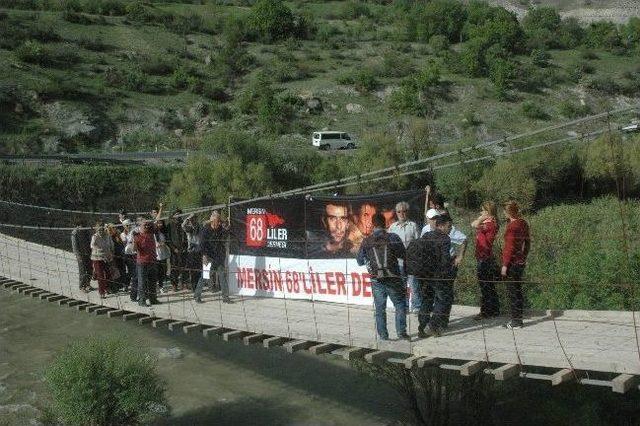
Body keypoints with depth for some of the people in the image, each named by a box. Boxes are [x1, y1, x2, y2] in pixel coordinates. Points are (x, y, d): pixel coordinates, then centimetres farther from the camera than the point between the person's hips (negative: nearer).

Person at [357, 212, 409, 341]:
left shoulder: (366, 241, 3)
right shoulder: (393, 237, -3)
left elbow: (360, 261, 10)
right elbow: (404, 255, -1)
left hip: (376, 279, 2)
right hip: (393, 277, -2)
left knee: (380, 308, 9)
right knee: (400, 305, 8)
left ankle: (383, 334, 8)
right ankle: (401, 331, -1)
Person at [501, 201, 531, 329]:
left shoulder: (512, 226, -18)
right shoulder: (523, 223, 8)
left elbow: (510, 247, -19)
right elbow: (527, 242, 16)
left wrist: (505, 265, -16)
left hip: (512, 263, -9)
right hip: (521, 262, 9)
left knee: (513, 292, -2)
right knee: (518, 291, 15)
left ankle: (516, 321, 2)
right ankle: (518, 319, 22)